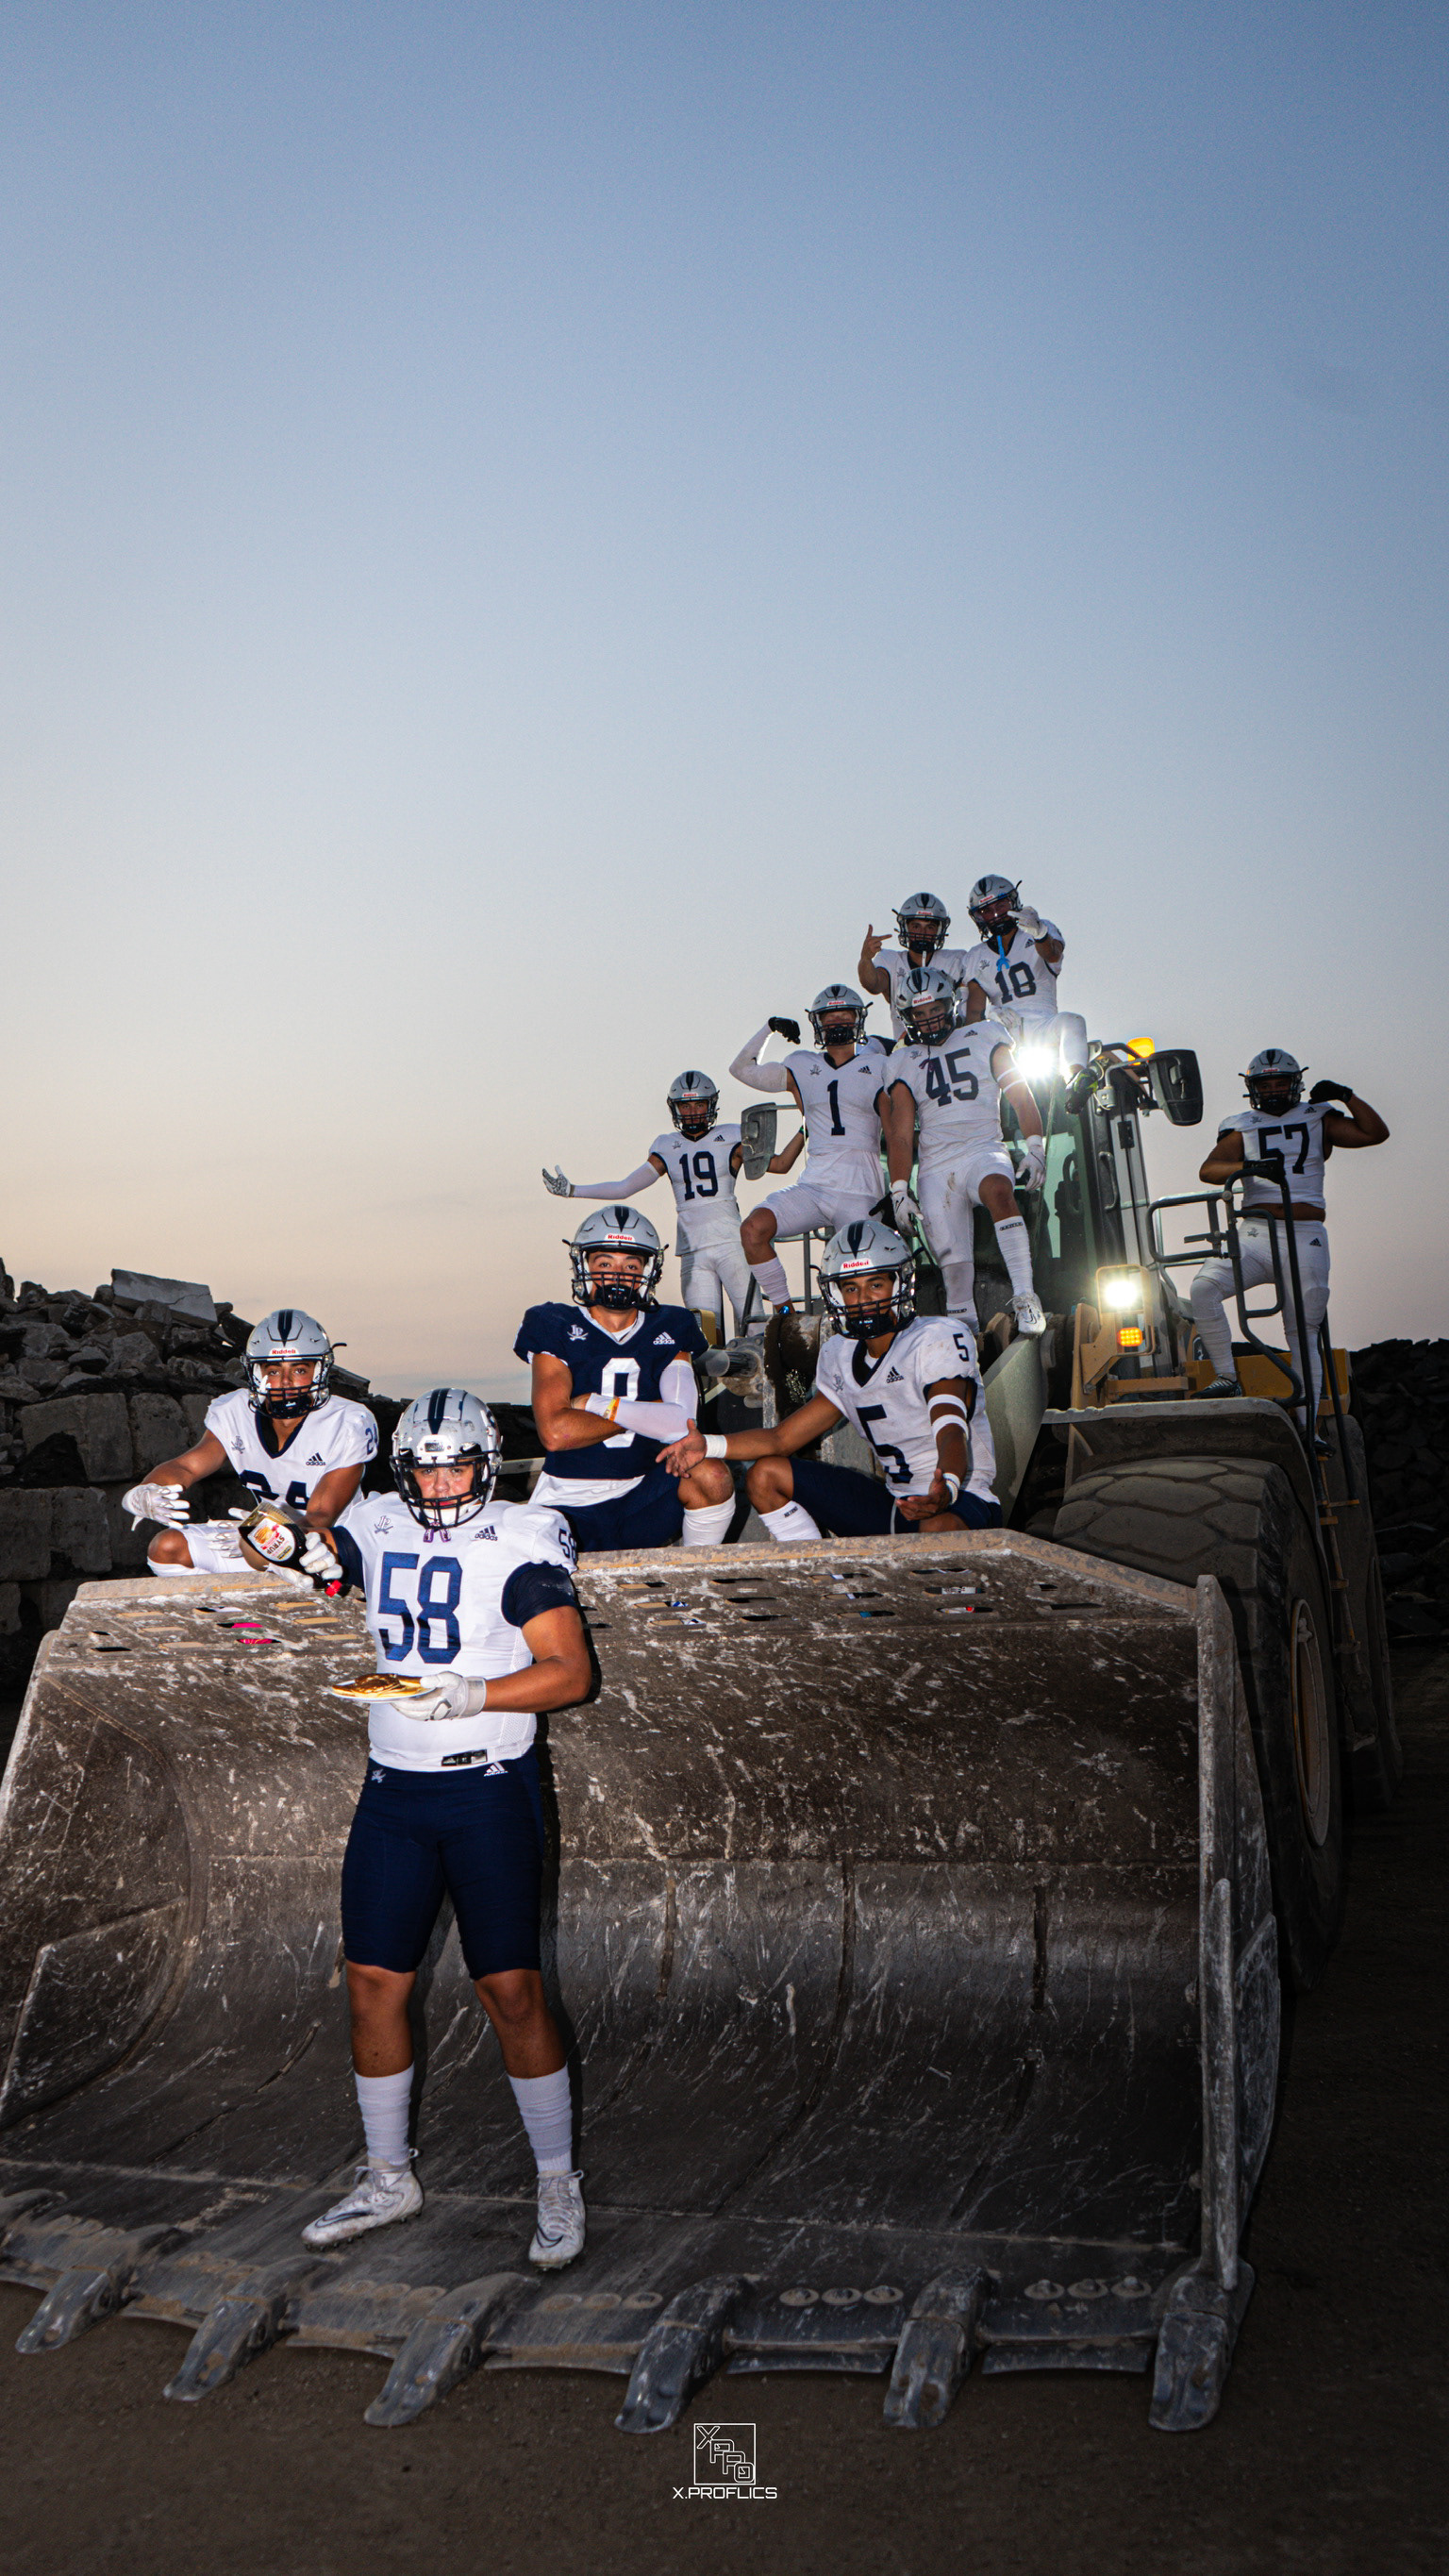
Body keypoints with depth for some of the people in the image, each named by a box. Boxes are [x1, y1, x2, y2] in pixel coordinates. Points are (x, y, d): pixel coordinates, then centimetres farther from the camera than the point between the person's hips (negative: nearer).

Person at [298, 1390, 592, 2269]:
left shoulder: (521, 1542, -9)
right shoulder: (377, 1528, 7)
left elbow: (573, 1671, -13)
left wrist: (474, 1695, -26)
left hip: (490, 1788, -5)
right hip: (394, 1790, 5)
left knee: (512, 1989, -5)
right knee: (374, 1982, 8)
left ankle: (559, 2184, 12)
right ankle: (389, 2179, 26)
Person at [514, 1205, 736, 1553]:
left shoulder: (668, 1332, 5)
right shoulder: (555, 1329, -2)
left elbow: (682, 1425, -13)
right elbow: (555, 1432, -17)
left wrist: (596, 1404, -13)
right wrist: (653, 1412, -10)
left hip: (645, 1499, 1)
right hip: (571, 1504, -1)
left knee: (712, 1478, -26)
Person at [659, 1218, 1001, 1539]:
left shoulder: (938, 1339, -13)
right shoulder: (840, 1356, 9)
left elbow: (952, 1432, -27)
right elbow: (783, 1438, 8)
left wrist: (944, 1490, -49)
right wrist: (708, 1446, -9)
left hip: (958, 1498, -7)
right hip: (894, 1498, 7)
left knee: (939, 1530, -43)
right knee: (765, 1475, 0)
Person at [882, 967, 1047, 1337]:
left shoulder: (984, 1038, 14)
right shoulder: (905, 1064, 18)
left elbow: (1020, 1096, 8)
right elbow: (900, 1134, 13)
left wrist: (1035, 1147, -5)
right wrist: (899, 1193, 4)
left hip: (983, 1149, -2)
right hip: (936, 1165, 2)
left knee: (998, 1191, -36)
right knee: (952, 1261, -10)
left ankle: (1026, 1300, -38)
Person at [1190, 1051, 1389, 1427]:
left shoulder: (1317, 1120, 15)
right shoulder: (1243, 1128, 12)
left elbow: (1375, 1133, 10)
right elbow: (1208, 1169, -5)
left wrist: (1346, 1096, -1)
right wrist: (1251, 1167, -24)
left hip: (1305, 1239, 0)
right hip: (1255, 1233, 0)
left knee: (1304, 1335, 0)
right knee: (1204, 1287, -25)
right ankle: (1227, 1378, -15)